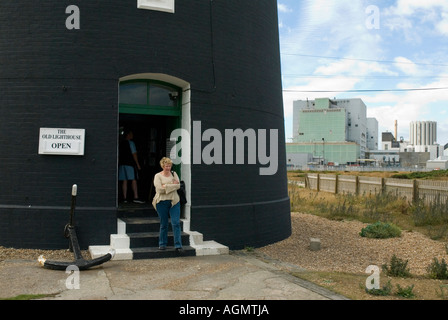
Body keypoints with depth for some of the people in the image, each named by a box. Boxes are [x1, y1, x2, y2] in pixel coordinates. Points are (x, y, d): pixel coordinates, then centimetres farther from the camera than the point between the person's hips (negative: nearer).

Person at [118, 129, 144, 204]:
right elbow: (134, 154, -9)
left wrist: (119, 164, 20)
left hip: (122, 164, 6)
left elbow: (118, 155, 15)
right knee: (134, 180, -8)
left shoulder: (120, 143, 15)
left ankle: (125, 198, 2)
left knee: (124, 181, 5)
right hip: (130, 164, -6)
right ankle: (136, 197, -15)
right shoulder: (130, 143, -4)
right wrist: (138, 164, -7)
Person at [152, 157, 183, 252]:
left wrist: (166, 186, -12)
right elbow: (160, 189, -14)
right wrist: (173, 185, -10)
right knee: (164, 224, 7)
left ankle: (178, 245, -4)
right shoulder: (158, 176, 0)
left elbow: (178, 185, -3)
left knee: (176, 223, -6)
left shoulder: (174, 174, 10)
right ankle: (162, 244, 22)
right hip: (162, 202, -2)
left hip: (174, 201, 2)